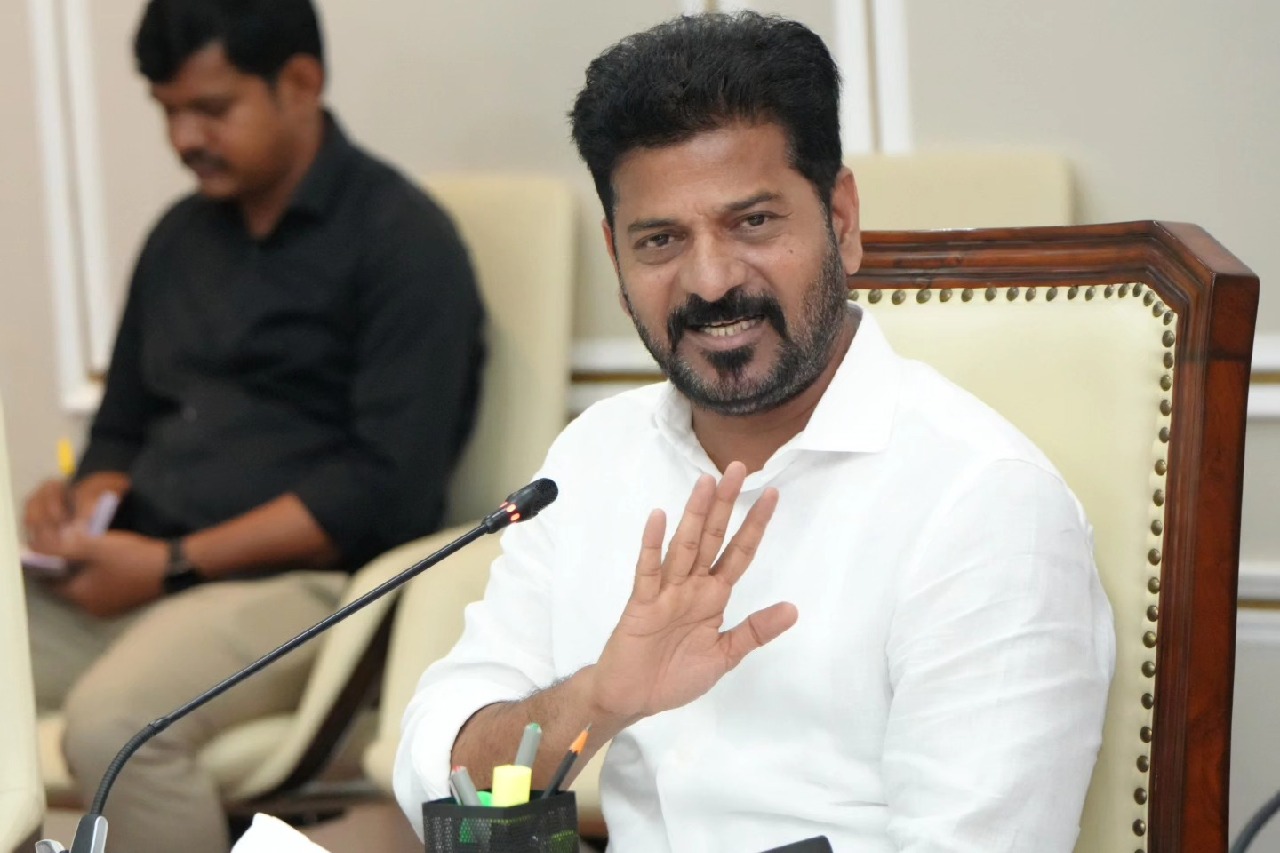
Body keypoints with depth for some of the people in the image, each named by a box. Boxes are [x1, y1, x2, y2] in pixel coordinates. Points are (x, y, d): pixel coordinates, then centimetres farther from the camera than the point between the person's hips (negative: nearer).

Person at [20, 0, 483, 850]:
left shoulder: (401, 240, -5)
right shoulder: (181, 235, 16)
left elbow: (389, 487, -14)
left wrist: (175, 563, -17)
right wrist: (88, 500, -1)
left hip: (302, 582, -7)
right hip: (137, 576, 7)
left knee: (112, 722, -34)